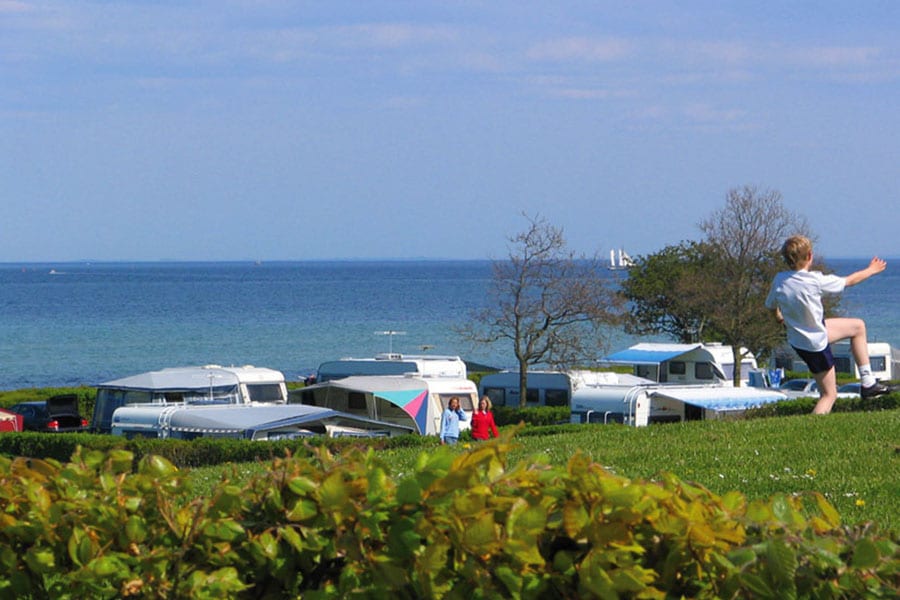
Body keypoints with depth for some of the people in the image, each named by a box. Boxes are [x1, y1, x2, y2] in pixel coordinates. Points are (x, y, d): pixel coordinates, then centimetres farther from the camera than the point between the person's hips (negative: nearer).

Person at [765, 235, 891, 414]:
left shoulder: (779, 280, -13)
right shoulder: (815, 281, -27)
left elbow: (771, 306, 5)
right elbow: (849, 280, -9)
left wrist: (780, 319, 30)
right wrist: (871, 270, 11)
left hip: (797, 336, 7)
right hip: (816, 344, -7)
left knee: (858, 326, 22)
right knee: (829, 395, 5)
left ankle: (867, 383, 28)